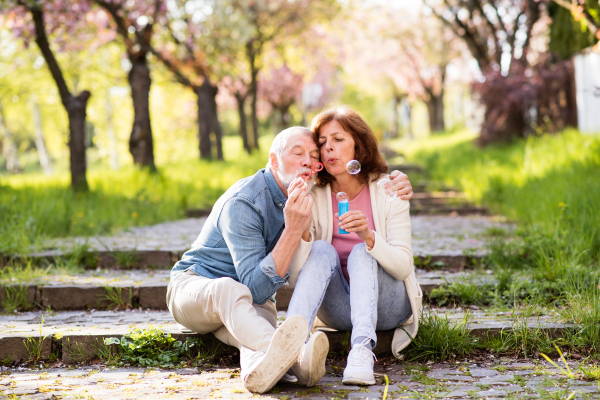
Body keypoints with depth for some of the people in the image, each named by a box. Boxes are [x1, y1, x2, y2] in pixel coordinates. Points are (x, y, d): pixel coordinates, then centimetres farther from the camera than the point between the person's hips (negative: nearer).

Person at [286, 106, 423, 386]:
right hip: (338, 309, 1)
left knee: (361, 252, -28)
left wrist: (369, 237, -34)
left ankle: (362, 349, -49)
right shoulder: (314, 198, -5)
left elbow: (403, 266, -15)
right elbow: (295, 278, -14)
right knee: (322, 250, -25)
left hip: (388, 307, -1)